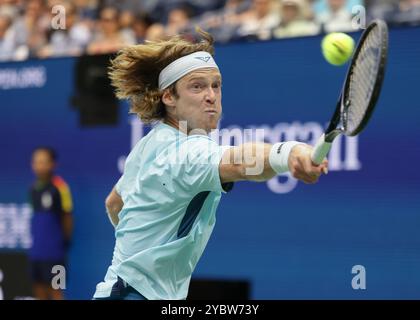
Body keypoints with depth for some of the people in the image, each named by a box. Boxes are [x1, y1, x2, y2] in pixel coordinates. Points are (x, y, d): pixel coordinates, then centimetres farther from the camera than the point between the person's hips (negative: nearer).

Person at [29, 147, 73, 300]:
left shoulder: (59, 187, -10)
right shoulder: (33, 188, 8)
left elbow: (67, 217, -5)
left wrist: (65, 240, -2)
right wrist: (35, 238, 11)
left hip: (53, 251, -6)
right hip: (36, 250, 6)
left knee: (55, 290, -4)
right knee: (39, 289, 9)